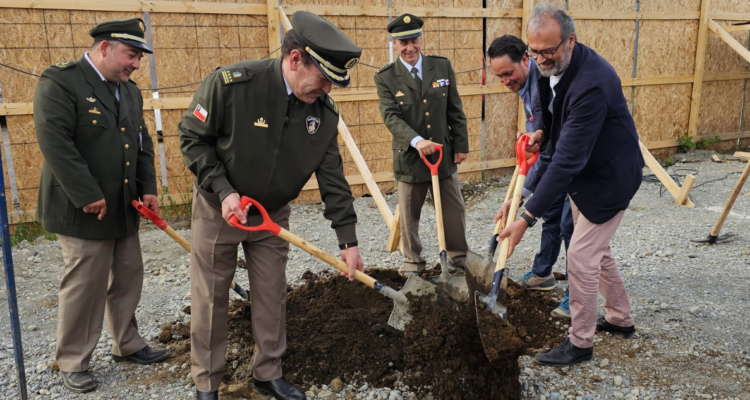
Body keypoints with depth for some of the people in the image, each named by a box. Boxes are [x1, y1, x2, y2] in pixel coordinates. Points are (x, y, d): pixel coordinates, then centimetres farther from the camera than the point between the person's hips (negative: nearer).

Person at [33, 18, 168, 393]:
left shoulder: (129, 90, 13)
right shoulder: (60, 81, -12)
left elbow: (143, 143, 17)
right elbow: (54, 142, -21)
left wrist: (148, 187, 7)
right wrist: (89, 196, -22)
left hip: (124, 207, 8)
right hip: (83, 210, -7)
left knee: (128, 278, 14)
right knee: (85, 285, 1)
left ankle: (127, 344, 32)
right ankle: (72, 361, 19)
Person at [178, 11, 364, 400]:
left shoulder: (323, 110, -12)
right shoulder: (230, 84, -25)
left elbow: (332, 175, -8)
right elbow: (192, 138, -14)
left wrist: (348, 239, -10)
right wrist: (223, 190, -23)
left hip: (273, 215, 4)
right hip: (218, 209, -3)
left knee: (271, 295, 11)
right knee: (210, 298, 7)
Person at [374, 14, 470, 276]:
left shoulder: (442, 66, 1)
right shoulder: (385, 77, -7)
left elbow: (455, 111, 5)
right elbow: (391, 117, -18)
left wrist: (461, 145, 3)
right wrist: (417, 141, -32)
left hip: (444, 154, 2)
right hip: (409, 157, -2)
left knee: (455, 210, 12)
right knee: (410, 215, 11)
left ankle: (459, 257, 32)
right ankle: (413, 262, 29)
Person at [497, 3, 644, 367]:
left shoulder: (592, 82, -34)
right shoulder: (549, 66, -7)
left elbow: (568, 159, -38)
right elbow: (543, 104, 14)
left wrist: (527, 218, -39)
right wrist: (539, 131, -12)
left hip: (608, 178, -9)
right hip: (582, 173, 9)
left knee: (581, 257, -3)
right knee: (596, 250, 21)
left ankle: (580, 342, 16)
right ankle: (620, 319, 42)